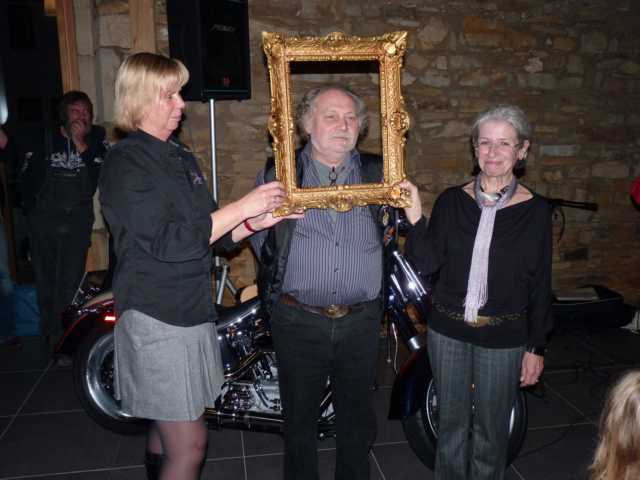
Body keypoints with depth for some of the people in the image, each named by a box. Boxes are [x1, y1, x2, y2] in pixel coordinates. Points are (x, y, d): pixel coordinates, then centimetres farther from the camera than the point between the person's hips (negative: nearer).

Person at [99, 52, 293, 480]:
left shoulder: (181, 156, 13)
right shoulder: (126, 163, -12)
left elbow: (209, 230, 15)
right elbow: (169, 242, -21)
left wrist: (257, 221, -1)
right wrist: (242, 207, -19)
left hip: (192, 313, 8)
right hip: (157, 320, -8)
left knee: (168, 430, 19)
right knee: (190, 445, -5)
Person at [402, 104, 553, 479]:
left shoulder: (535, 210, -6)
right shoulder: (452, 201, -1)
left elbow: (539, 285, -3)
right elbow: (427, 263, -7)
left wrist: (536, 347, -2)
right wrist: (415, 216, -20)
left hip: (504, 336, -2)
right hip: (448, 330, 2)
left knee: (491, 428, 12)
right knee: (451, 421, 18)